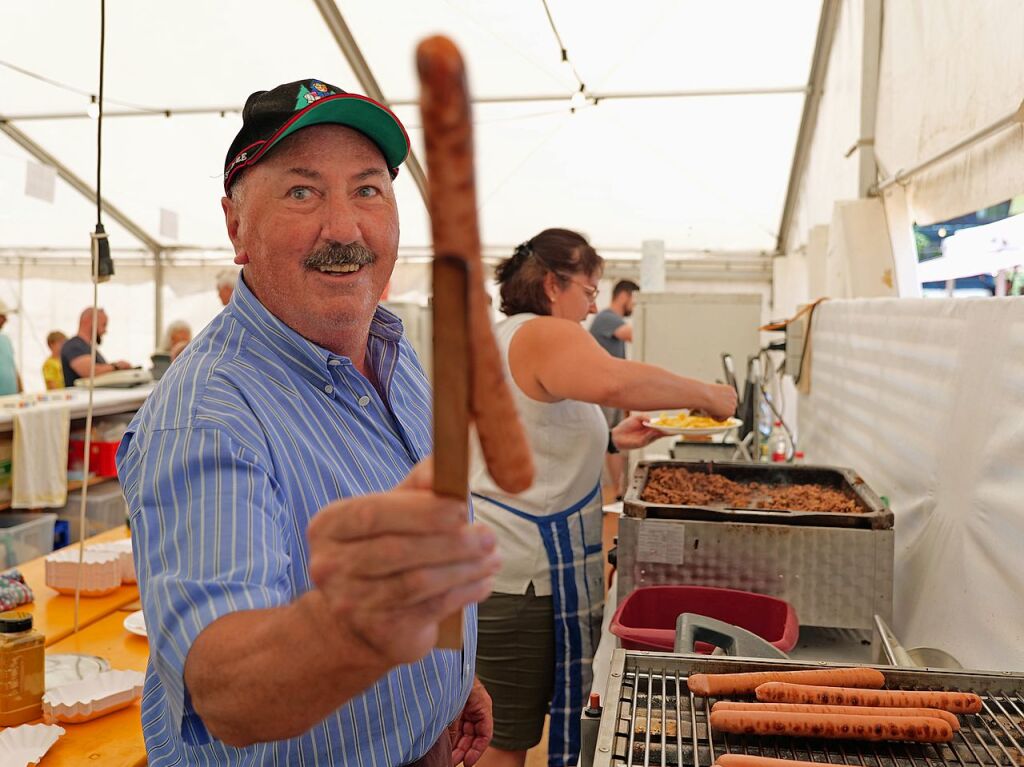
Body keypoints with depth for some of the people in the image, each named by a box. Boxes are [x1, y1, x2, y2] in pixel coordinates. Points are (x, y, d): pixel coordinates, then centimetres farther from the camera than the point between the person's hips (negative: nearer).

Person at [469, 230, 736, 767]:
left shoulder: (505, 336, 19)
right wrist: (705, 395, -22)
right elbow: (614, 381, -36)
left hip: (491, 557, 10)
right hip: (522, 570, -10)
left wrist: (609, 440, 16)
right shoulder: (544, 336, -14)